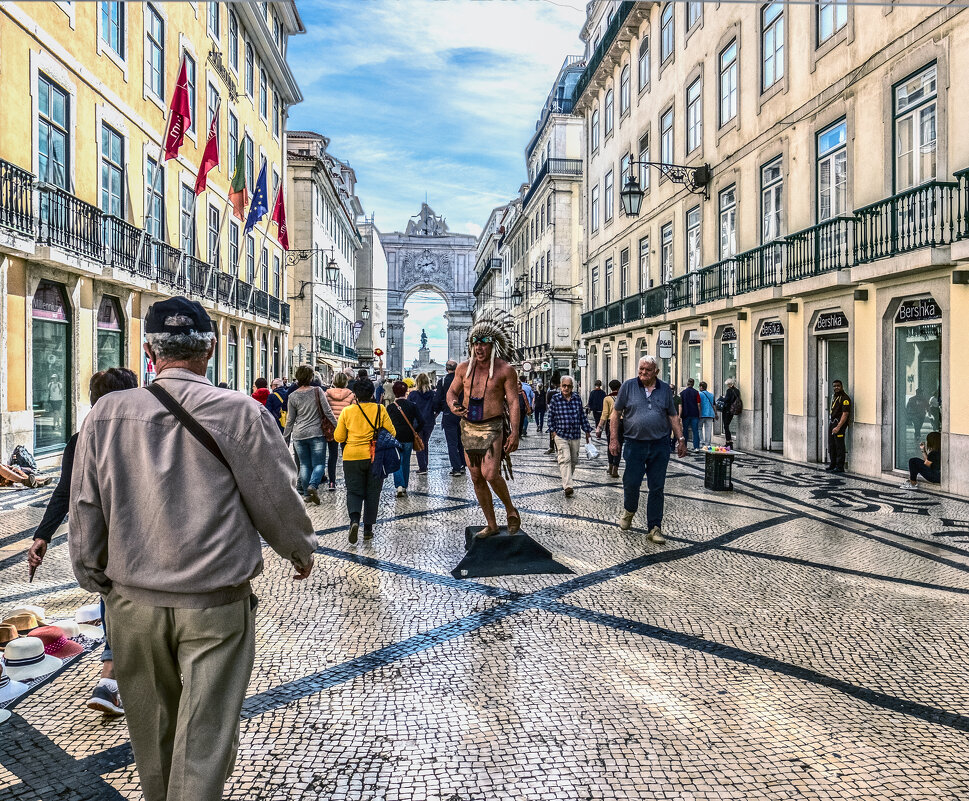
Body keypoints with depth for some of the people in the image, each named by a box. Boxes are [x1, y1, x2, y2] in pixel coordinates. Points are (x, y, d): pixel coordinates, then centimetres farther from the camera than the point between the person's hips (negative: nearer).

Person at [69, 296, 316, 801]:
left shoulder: (105, 415, -4)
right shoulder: (240, 414, -15)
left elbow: (85, 512, 4)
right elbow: (276, 501, -6)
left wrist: (94, 578, 19)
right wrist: (301, 550, 13)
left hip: (133, 602, 4)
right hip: (215, 604, -4)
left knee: (152, 729, 24)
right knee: (204, 739, 7)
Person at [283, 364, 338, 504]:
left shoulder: (292, 396, 0)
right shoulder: (318, 391, -5)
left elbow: (290, 420, 5)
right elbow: (327, 412, -5)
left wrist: (285, 435, 16)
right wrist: (338, 426, 3)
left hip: (299, 435, 2)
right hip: (316, 433, -2)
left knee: (304, 464, 12)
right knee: (319, 463, 3)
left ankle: (307, 494, 12)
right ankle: (313, 485, -22)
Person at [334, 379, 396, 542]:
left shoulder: (347, 411, -5)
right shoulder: (380, 409, -6)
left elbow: (338, 437, -2)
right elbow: (392, 433, -2)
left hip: (352, 457, 0)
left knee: (354, 491, 9)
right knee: (372, 493, 12)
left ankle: (354, 520, -16)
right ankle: (368, 529, 14)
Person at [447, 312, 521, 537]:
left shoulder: (505, 370, -7)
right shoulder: (464, 368, 4)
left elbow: (514, 402, -8)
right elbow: (451, 392, 15)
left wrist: (515, 432, -16)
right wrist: (453, 406, -8)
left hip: (493, 427, -5)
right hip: (468, 428, 5)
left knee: (490, 475, -19)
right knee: (477, 479, 8)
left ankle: (511, 510, 8)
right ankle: (491, 525, 20)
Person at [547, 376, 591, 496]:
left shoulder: (577, 399, 6)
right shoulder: (555, 399, -2)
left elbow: (583, 416, 12)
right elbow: (551, 417, 4)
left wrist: (587, 431, 12)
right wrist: (553, 431, -2)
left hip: (575, 436, 4)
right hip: (561, 435, -4)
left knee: (574, 460, 12)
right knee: (565, 459, -17)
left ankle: (566, 481, 32)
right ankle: (567, 486, -24)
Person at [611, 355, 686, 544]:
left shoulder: (665, 389, 7)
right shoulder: (628, 386, 1)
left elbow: (673, 416, 12)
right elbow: (616, 413, 4)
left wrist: (681, 439, 6)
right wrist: (613, 439, -2)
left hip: (660, 445, 1)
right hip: (635, 445, -1)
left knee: (657, 488, 3)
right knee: (631, 483, 0)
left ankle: (654, 528, 11)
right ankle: (629, 511, 32)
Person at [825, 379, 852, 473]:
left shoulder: (845, 398, -14)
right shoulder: (834, 396, 15)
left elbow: (845, 414, -19)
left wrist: (838, 427, -23)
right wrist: (830, 424, 17)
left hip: (840, 423, -9)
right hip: (831, 422, 9)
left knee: (839, 446, -6)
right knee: (831, 445, 15)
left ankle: (840, 467, -1)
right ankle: (833, 464, 25)